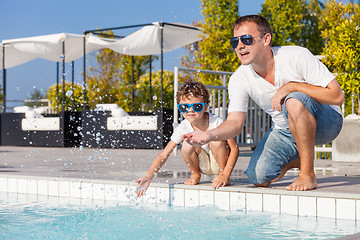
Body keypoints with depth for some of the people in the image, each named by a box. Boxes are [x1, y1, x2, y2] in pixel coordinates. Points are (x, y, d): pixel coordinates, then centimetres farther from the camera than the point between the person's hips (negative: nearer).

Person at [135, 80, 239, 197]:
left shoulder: (216, 122, -23)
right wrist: (148, 176, -29)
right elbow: (164, 154, -17)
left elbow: (234, 149, -22)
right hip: (202, 164, 2)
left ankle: (222, 173, -9)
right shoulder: (183, 128, -17)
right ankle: (195, 175, 1)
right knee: (187, 145, -26)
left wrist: (225, 175, -33)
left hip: (219, 161, -2)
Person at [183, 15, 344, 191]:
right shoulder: (239, 79, -12)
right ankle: (293, 160, 23)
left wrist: (292, 86, -32)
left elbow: (337, 96, -24)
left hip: (325, 120, -5)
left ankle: (308, 174, -22)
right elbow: (235, 122, -17)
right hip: (284, 129, 5)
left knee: (294, 101, -37)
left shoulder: (297, 56, -24)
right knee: (258, 178, -11)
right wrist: (210, 135, -38)